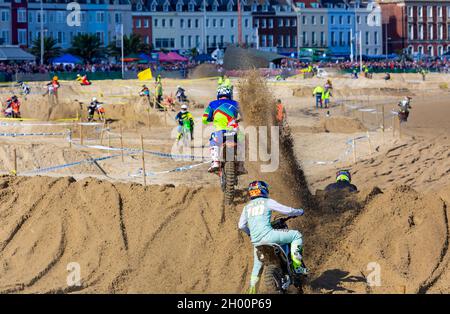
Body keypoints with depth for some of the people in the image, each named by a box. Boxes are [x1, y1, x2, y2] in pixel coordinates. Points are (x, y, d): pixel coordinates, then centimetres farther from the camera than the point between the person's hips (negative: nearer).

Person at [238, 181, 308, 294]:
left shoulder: (247, 207, 18)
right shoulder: (267, 202, 4)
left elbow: (241, 225, 18)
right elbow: (287, 210, 4)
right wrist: (300, 211, 23)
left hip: (255, 241, 6)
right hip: (268, 235, -6)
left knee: (257, 265, 25)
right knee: (296, 235, 6)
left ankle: (252, 289, 25)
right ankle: (297, 265, -3)